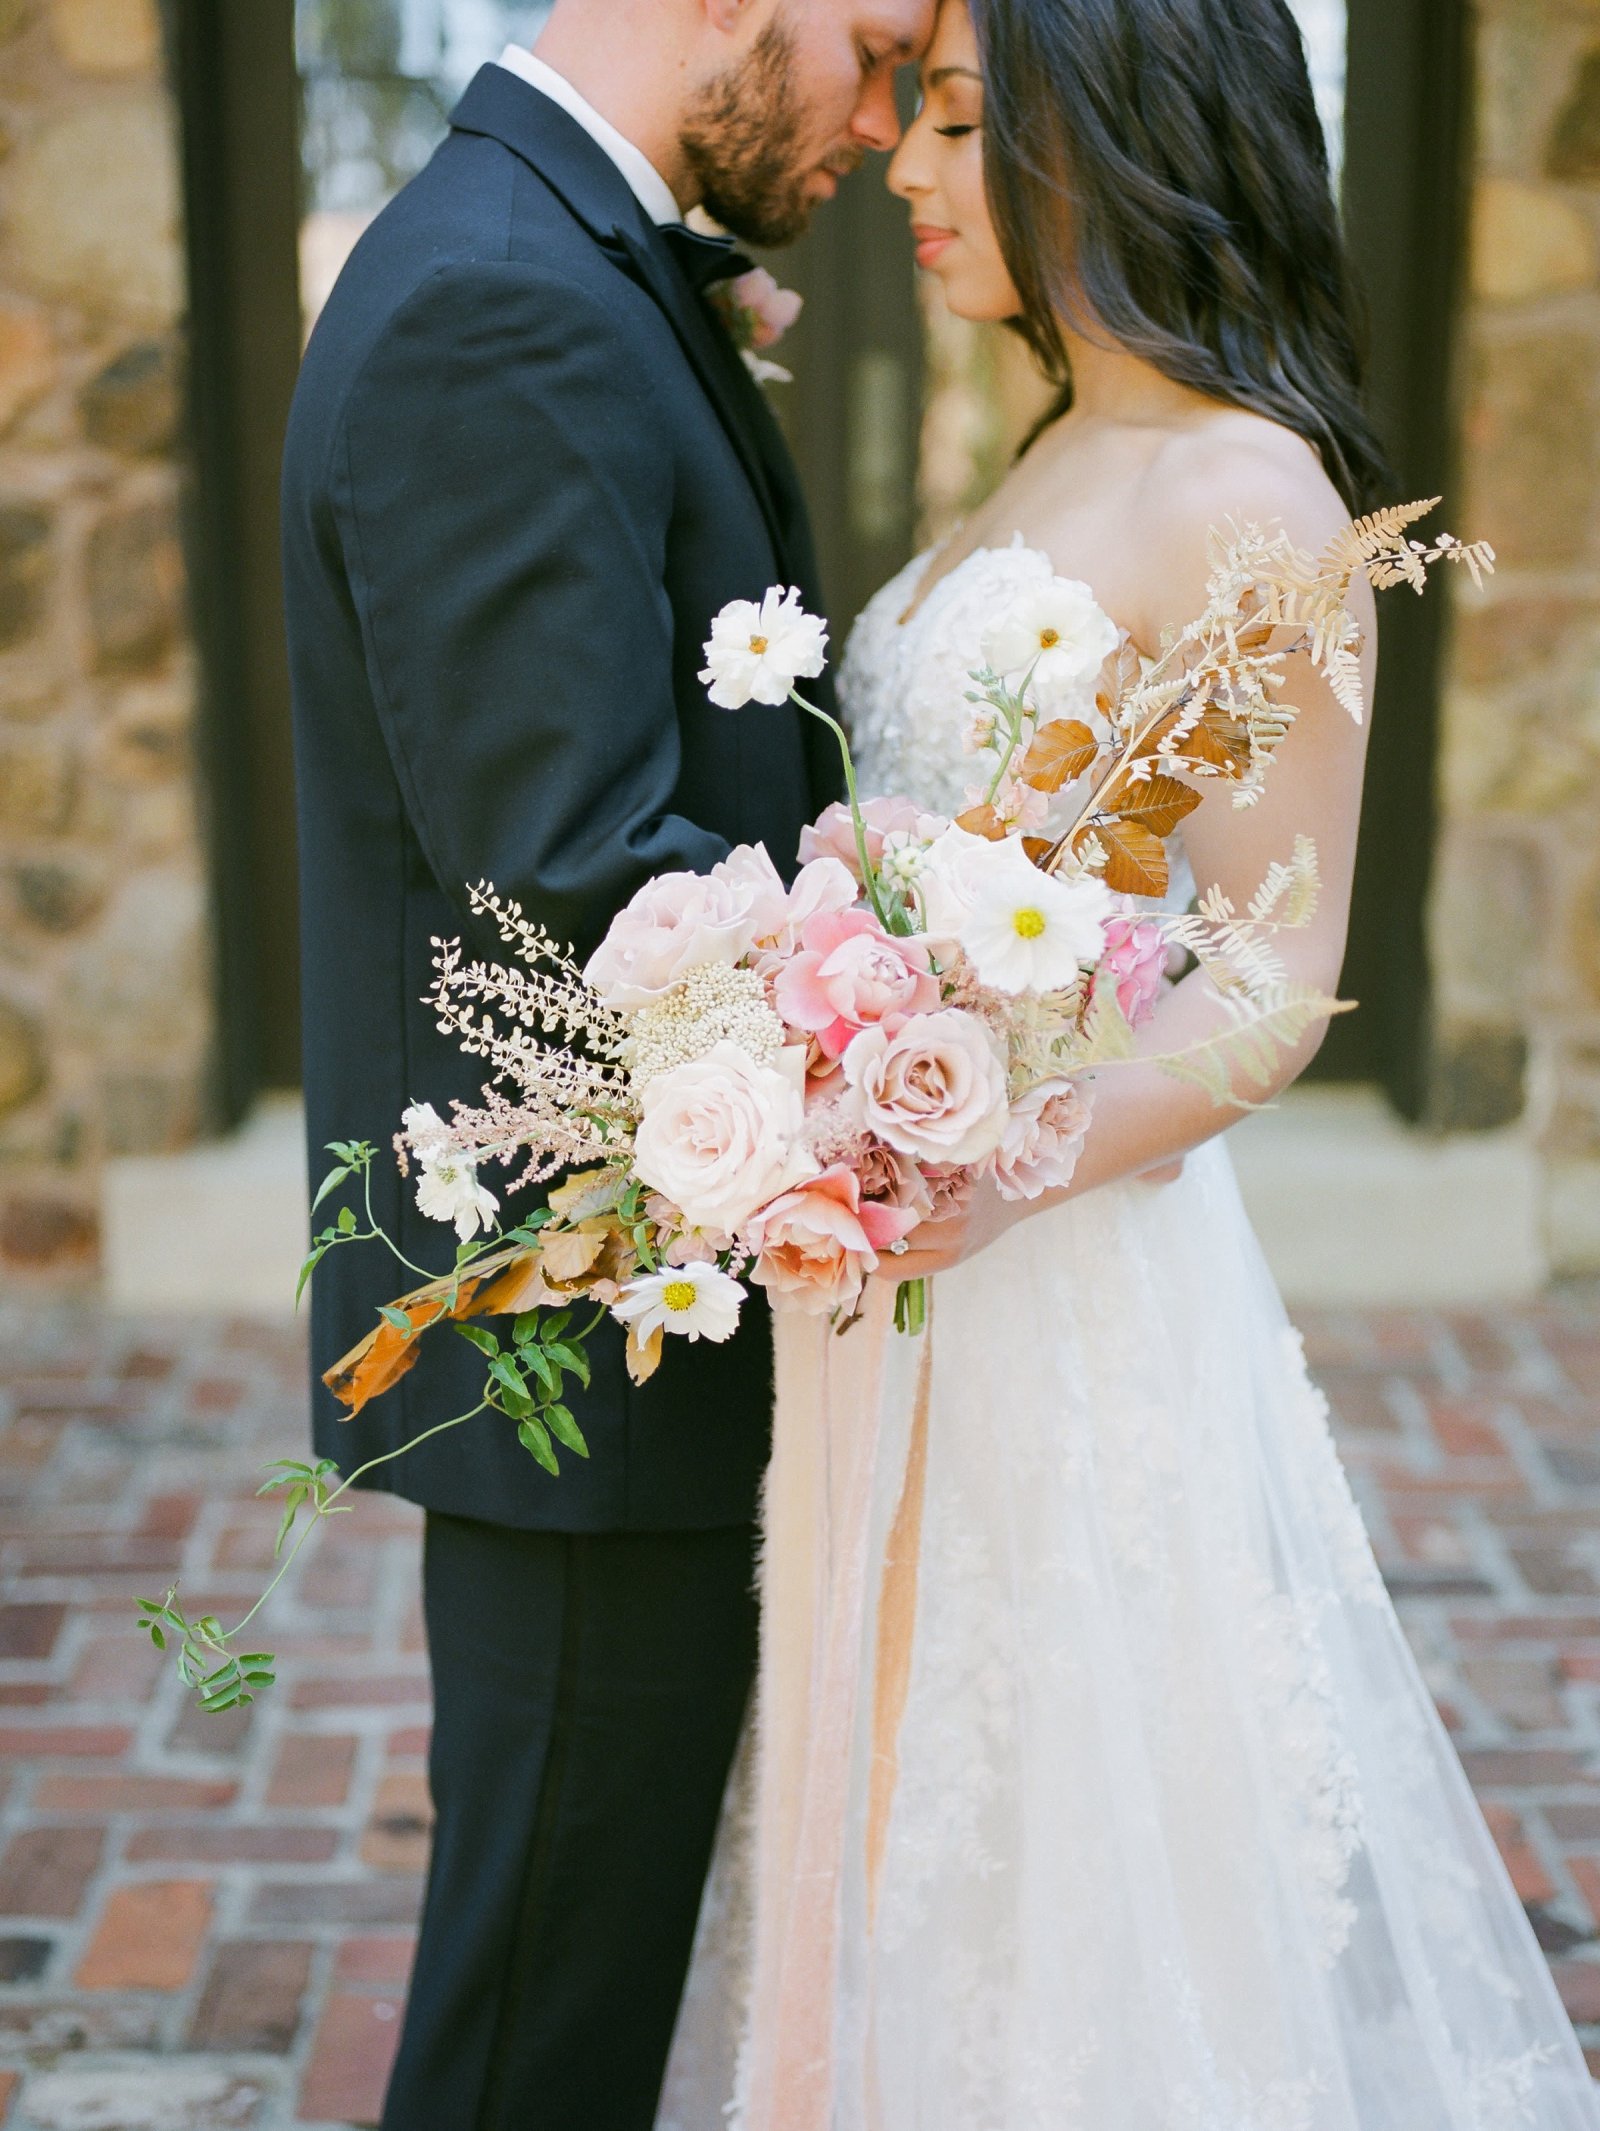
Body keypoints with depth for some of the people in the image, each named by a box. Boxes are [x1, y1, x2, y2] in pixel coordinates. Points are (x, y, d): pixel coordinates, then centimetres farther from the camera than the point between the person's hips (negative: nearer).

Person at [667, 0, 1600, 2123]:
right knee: (925, 1841, 20)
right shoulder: (1052, 467, 12)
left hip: (1070, 1286, -8)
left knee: (1085, 1865, 6)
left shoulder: (1247, 493, -15)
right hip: (906, 1273, 9)